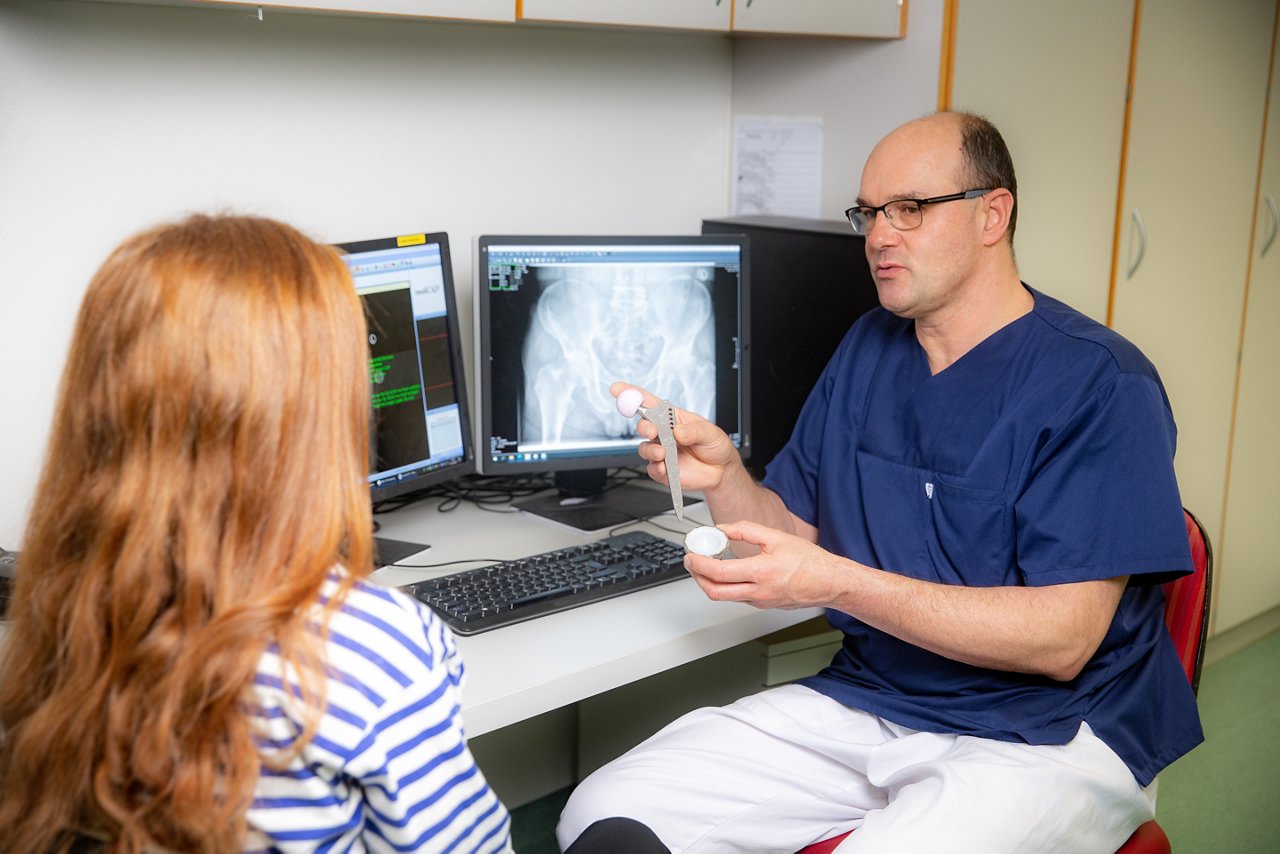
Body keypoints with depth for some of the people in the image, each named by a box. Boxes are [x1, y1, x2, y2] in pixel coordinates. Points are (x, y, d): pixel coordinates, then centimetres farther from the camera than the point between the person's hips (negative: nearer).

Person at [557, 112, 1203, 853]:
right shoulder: (868, 349, 9)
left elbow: (1061, 639, -18)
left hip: (1048, 734, -4)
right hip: (863, 701, 5)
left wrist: (838, 583, -24)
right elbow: (798, 538, 11)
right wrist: (724, 478, -11)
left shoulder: (1099, 383, -12)